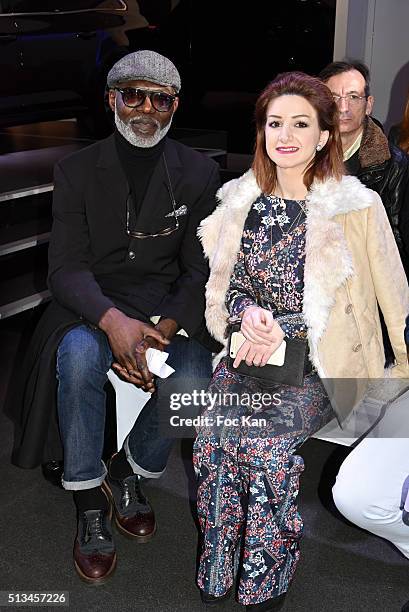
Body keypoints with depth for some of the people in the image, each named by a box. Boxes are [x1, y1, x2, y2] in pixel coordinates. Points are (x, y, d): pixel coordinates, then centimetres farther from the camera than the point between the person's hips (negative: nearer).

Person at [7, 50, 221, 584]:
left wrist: (162, 331, -22)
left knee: (192, 379, -29)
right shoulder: (77, 171, 0)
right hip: (95, 304, 0)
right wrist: (114, 322, -29)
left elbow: (201, 270, -3)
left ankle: (129, 472, 4)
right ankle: (90, 498, -9)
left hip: (170, 307, 1)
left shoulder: (200, 173, 1)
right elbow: (67, 266, -8)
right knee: (78, 356, -33)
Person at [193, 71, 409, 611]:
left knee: (267, 434, -28)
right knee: (214, 428, -23)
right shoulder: (244, 200, 10)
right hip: (252, 350, 4)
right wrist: (247, 313, -11)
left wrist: (282, 331, -14)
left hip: (323, 361, -3)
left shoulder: (357, 206, -5)